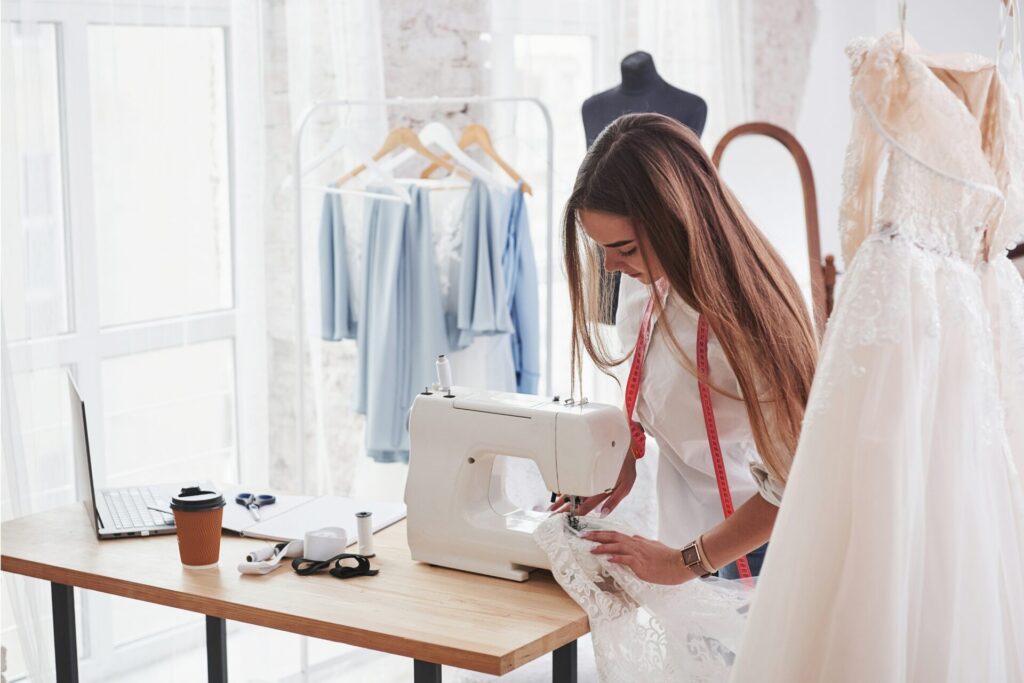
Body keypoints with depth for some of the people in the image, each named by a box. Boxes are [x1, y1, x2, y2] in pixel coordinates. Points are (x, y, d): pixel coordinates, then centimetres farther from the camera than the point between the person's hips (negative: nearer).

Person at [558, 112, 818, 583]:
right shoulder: (647, 281, -9)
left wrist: (685, 562, -21)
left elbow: (790, 484, -27)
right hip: (686, 522, 7)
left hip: (755, 542, -7)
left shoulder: (742, 317, -31)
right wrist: (626, 456, -4)